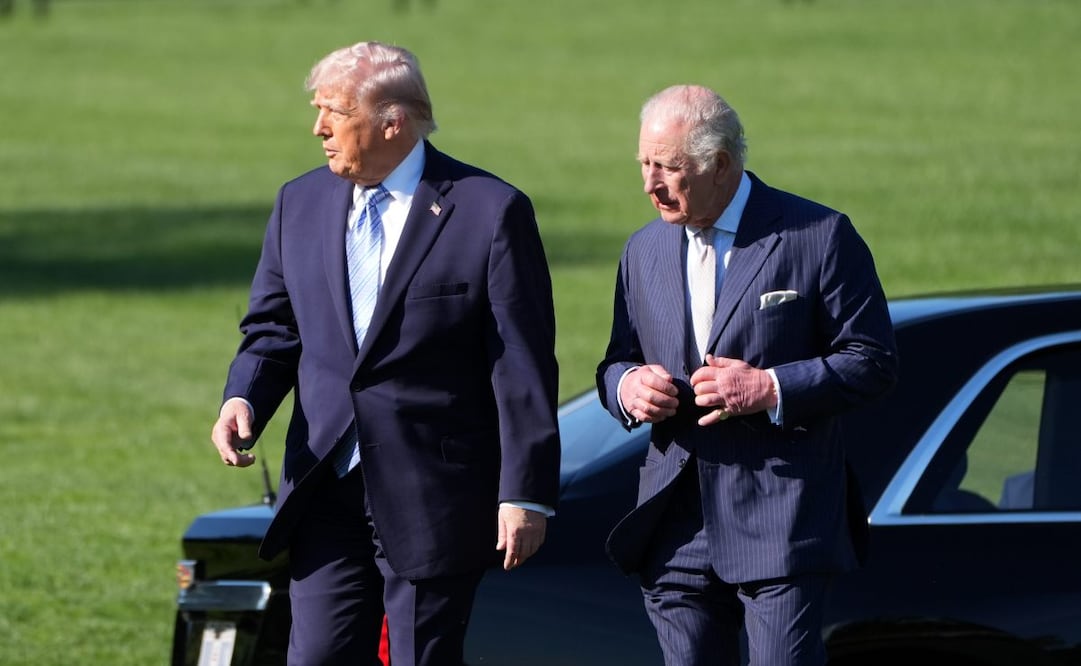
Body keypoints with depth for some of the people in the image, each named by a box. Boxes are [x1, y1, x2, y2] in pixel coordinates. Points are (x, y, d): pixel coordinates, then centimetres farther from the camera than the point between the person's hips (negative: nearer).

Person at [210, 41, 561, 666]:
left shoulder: (492, 211, -7)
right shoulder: (301, 203, 9)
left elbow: (524, 367, -8)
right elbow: (274, 328, 16)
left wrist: (526, 494, -11)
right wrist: (244, 400, -6)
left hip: (433, 502, -4)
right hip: (328, 491, 5)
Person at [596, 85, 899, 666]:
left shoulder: (818, 236, -3)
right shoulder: (645, 250, 14)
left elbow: (872, 362, -3)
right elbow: (617, 362, 22)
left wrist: (771, 389, -16)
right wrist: (626, 386, -3)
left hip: (782, 521, -5)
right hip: (677, 527, 5)